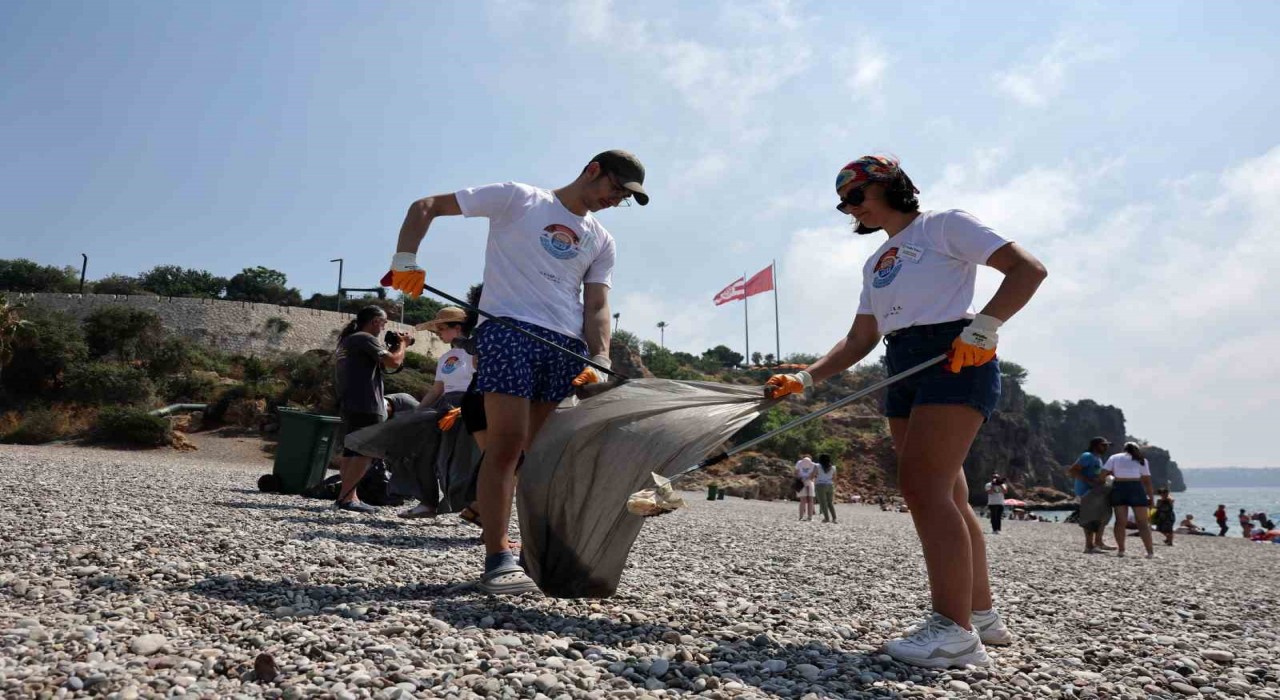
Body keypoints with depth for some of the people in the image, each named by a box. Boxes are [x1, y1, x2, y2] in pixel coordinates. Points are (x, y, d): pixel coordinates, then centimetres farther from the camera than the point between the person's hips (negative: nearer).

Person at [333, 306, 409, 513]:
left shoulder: (348, 340, 21)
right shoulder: (366, 339, -9)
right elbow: (393, 361, -17)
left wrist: (389, 347, 19)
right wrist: (402, 344, 0)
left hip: (348, 405, 10)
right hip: (365, 405, -10)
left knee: (351, 452, 11)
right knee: (365, 453, -10)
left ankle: (349, 496, 14)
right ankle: (345, 497, -14)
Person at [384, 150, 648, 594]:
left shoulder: (602, 241, 21)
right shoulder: (518, 198, 7)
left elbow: (596, 307, 11)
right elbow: (425, 207, 7)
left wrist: (601, 362, -6)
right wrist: (405, 260, -7)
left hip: (568, 347, 5)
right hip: (510, 329, -5)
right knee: (507, 443, -14)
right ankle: (498, 559, -9)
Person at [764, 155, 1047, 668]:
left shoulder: (945, 225, 2)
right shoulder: (876, 264, 23)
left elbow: (1028, 269, -6)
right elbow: (859, 340, 20)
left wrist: (983, 327, -19)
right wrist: (806, 379, 9)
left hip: (954, 358, -8)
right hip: (903, 369, 8)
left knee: (923, 487, -18)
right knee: (946, 496, 7)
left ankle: (955, 631, -17)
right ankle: (982, 615, 17)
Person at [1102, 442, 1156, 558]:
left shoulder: (1114, 457, 12)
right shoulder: (1141, 460, 11)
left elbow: (1103, 473, 0)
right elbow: (1147, 480, 5)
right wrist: (1151, 497, 8)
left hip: (1118, 488, 1)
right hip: (1136, 489, -1)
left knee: (1120, 522, 5)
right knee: (1143, 523, 3)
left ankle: (1120, 550, 4)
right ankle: (1150, 552, 0)